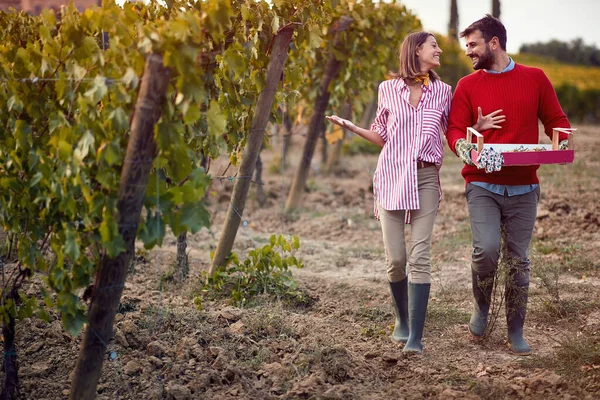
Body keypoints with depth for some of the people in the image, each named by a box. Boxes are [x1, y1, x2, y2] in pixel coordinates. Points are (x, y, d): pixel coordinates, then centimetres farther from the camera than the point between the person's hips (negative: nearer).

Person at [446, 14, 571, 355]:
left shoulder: (535, 79, 5)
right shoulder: (468, 85, 4)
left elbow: (556, 119, 11)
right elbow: (455, 129, 1)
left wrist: (562, 143, -10)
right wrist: (462, 145, -21)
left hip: (523, 188, 1)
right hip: (483, 185, -1)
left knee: (518, 260, 6)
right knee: (487, 249, -19)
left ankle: (516, 332, 20)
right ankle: (482, 308, 10)